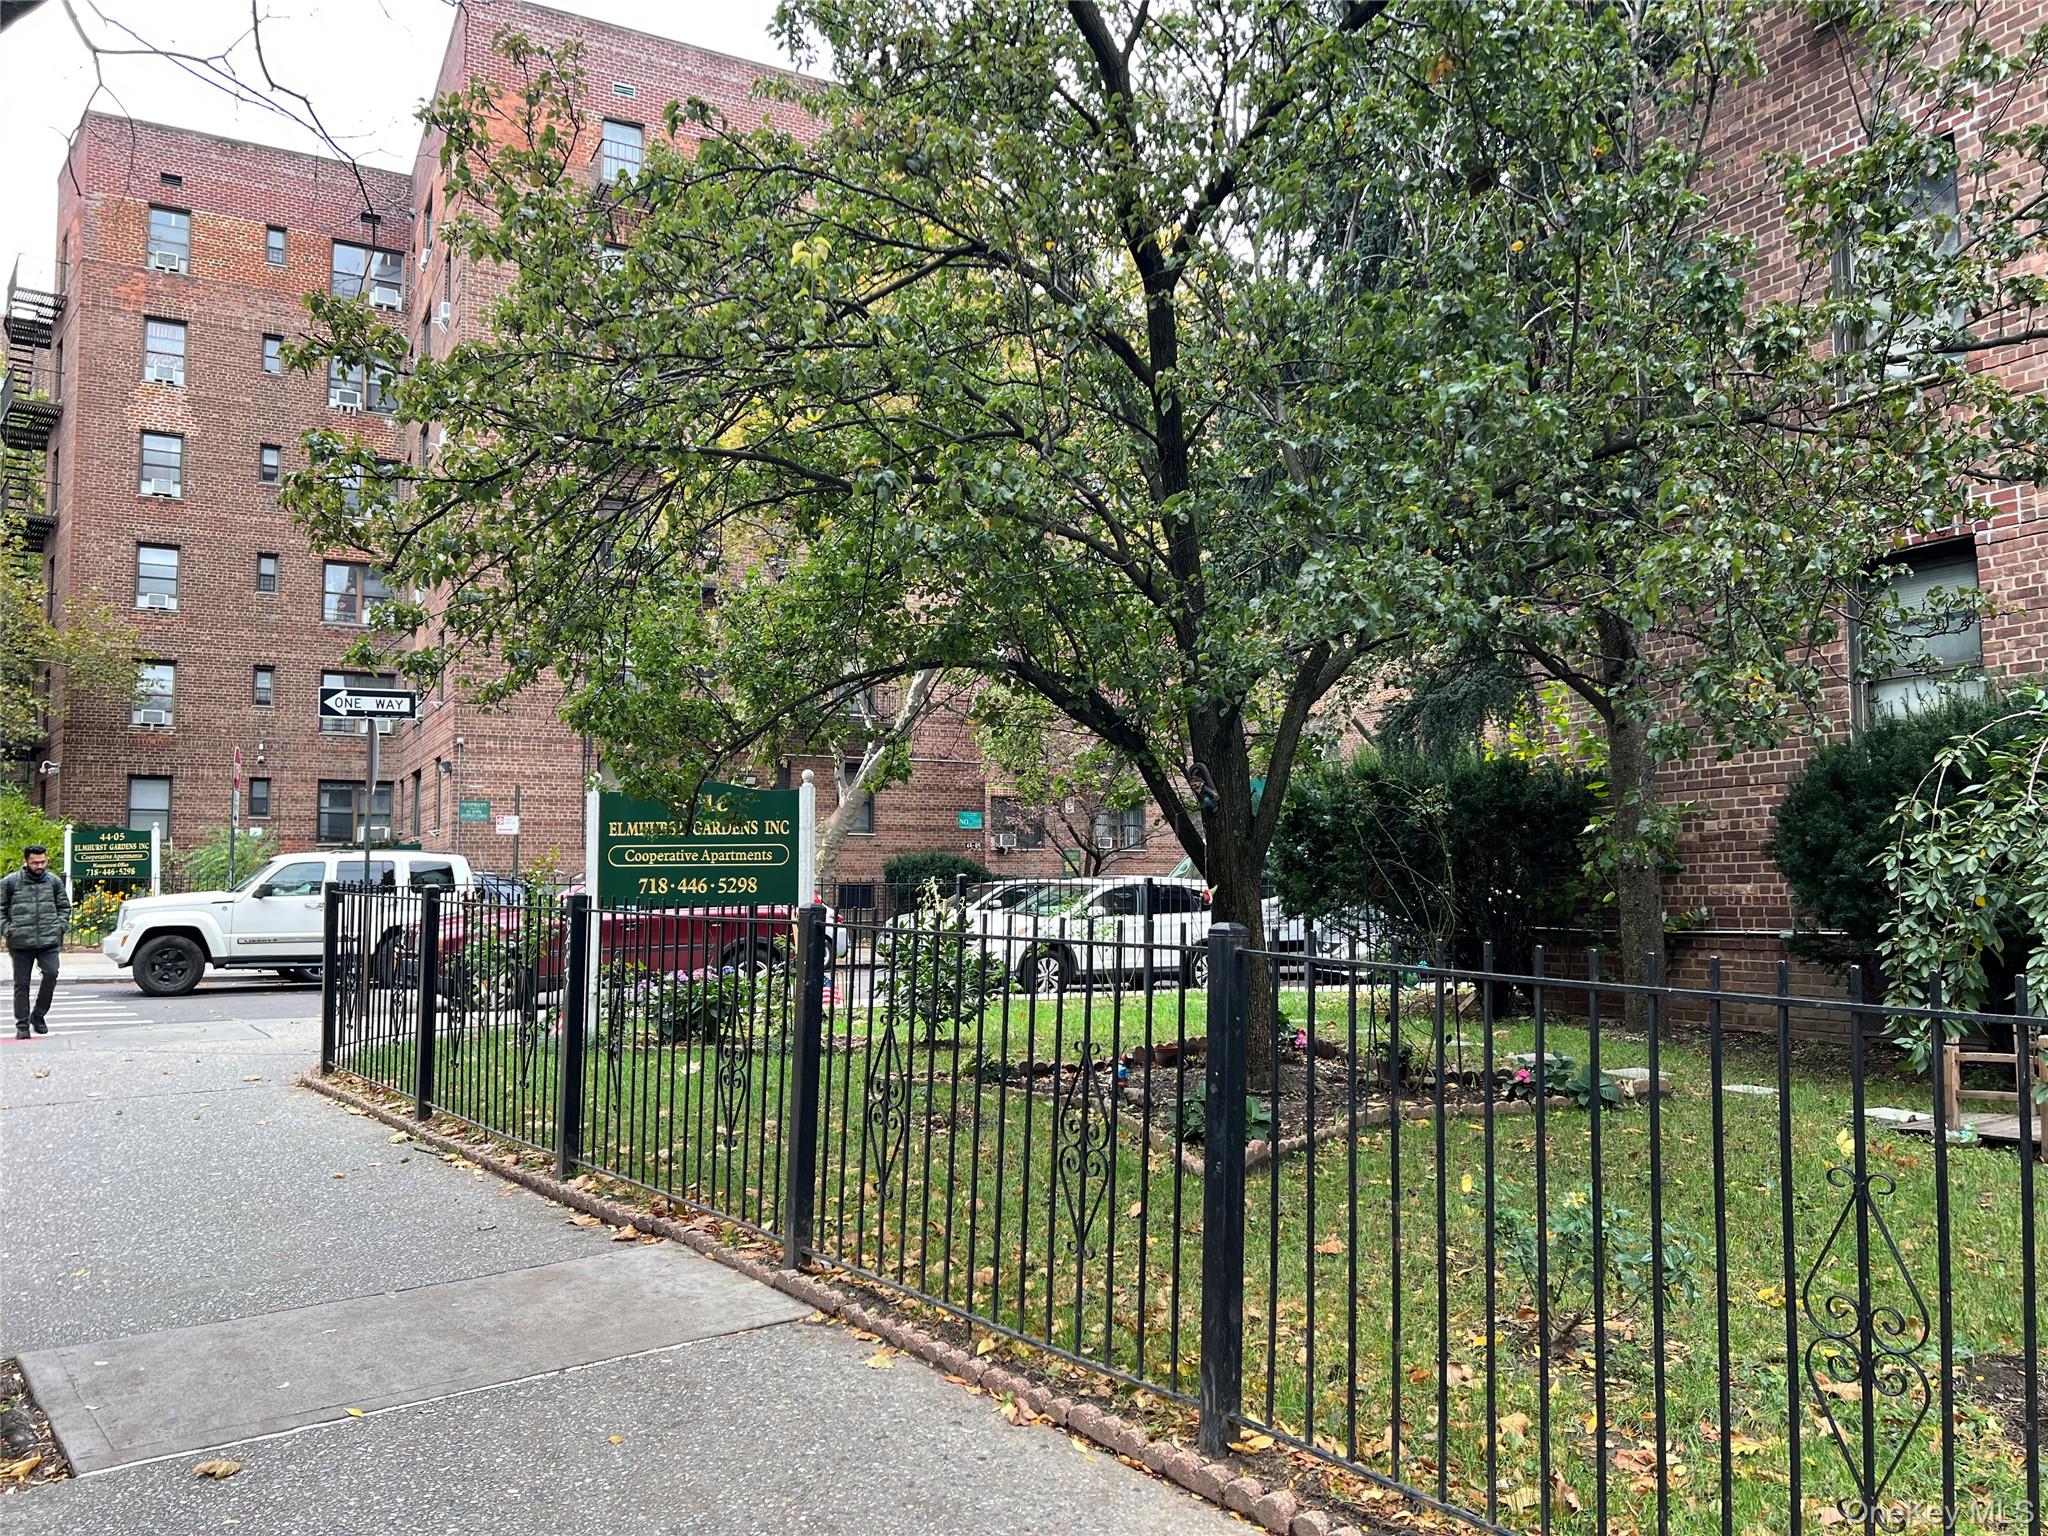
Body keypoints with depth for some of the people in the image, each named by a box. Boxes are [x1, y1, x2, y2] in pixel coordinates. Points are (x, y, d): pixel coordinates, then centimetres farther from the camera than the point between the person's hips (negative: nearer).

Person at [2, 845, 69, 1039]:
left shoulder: (54, 881, 7)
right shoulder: (10, 883, 1)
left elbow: (64, 907, 17)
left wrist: (59, 926, 4)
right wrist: (8, 930, -3)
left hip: (49, 941, 1)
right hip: (21, 943, -1)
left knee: (51, 974, -13)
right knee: (21, 983, 4)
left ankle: (38, 1015, 7)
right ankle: (22, 1025, 13)